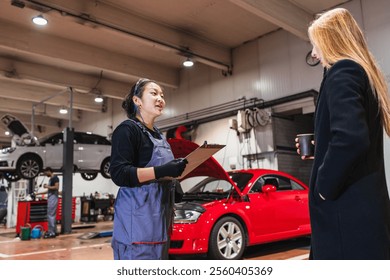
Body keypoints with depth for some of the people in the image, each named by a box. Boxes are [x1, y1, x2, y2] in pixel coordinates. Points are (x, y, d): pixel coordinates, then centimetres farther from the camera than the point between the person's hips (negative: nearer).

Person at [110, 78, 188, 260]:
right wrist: (162, 171, -24)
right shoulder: (127, 129, -7)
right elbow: (119, 174, -18)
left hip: (159, 217, 9)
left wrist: (177, 170, 13)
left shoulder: (159, 135, 20)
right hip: (138, 216, -9)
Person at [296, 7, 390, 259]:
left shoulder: (341, 71, -11)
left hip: (348, 205, -10)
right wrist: (320, 149, 19)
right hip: (368, 201, 10)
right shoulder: (367, 73, 19)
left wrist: (324, 187, -15)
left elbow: (350, 137, -27)